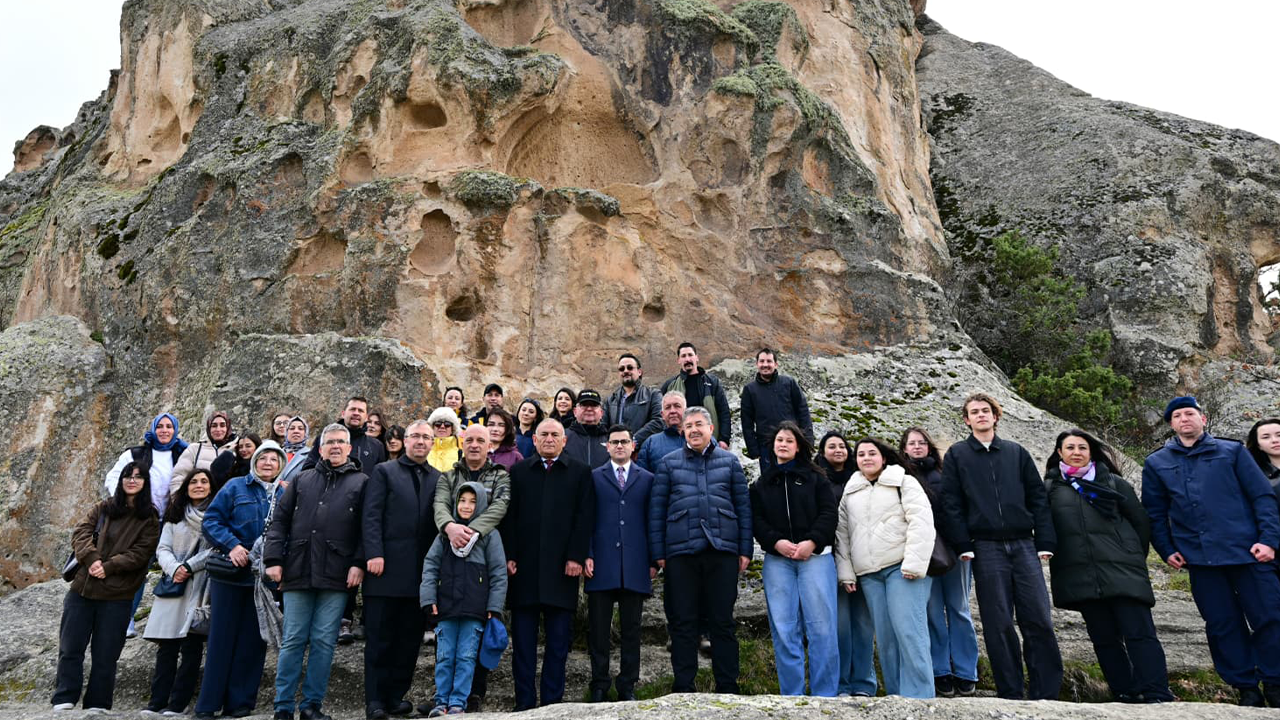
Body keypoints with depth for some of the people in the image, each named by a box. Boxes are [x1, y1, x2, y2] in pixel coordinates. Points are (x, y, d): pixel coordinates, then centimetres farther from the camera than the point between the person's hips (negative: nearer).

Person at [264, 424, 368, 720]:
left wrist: (359, 563, -9)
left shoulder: (361, 482, 8)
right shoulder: (302, 481, 16)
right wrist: (273, 559, 1)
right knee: (292, 641, 5)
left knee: (324, 642, 2)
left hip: (336, 576, -2)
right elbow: (279, 521, 12)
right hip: (298, 572, 2)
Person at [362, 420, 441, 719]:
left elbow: (440, 520, 8)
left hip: (420, 571, 3)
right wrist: (374, 554, -14)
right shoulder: (384, 472, 5)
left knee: (410, 637, 7)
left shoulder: (438, 479, 13)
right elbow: (371, 516, -3)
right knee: (380, 636, 4)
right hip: (387, 566, -3)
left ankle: (396, 695, 17)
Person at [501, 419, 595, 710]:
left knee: (559, 638, 3)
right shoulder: (519, 471, 11)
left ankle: (552, 699, 12)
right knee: (523, 637, 5)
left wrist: (576, 557, -8)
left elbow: (585, 518, 0)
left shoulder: (580, 473, 7)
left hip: (562, 566, -1)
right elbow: (508, 516, 6)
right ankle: (524, 700, 13)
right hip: (524, 565, 1)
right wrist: (509, 556, -3)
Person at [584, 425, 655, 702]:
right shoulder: (594, 477, 9)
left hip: (635, 565, 1)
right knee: (598, 628, 4)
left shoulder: (647, 479, 11)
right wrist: (587, 555, -5)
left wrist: (654, 560, 3)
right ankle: (599, 685, 15)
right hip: (602, 564, -1)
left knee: (631, 628, 7)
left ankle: (627, 685, 17)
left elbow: (652, 521, 8)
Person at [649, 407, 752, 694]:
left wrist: (745, 549, 2)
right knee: (682, 622, 5)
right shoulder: (668, 463, 9)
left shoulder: (729, 461, 10)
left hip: (723, 550, 0)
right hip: (681, 552, 0)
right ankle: (683, 688, 15)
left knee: (722, 621, 6)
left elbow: (743, 505, 9)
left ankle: (727, 687, 15)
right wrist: (658, 552, 0)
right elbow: (656, 509, 6)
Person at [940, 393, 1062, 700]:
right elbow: (951, 503, 2)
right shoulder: (956, 455, 7)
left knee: (1039, 620, -1)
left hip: (1024, 545, 2)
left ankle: (1046, 694, 9)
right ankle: (1011, 694, 9)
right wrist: (963, 545, -6)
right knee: (998, 624, 1)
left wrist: (1045, 542, 1)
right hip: (986, 548, -2)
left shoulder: (1016, 452, 12)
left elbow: (1038, 497, 9)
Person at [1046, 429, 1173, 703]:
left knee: (1139, 633, -5)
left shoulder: (1112, 482, 8)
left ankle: (1157, 696, -4)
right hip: (1080, 576, 1)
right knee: (1104, 638, 5)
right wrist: (1050, 554, 4)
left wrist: (1135, 557, 11)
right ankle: (1126, 696, 12)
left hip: (1121, 570, -1)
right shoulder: (1051, 487, 8)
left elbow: (1141, 521, 12)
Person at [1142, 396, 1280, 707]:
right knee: (1222, 625, 5)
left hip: (1247, 550, -1)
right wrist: (1166, 550, 4)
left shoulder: (1232, 451, 8)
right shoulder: (1156, 463, 11)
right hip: (1199, 557, 1)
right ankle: (1246, 688, 16)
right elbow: (1154, 513, 13)